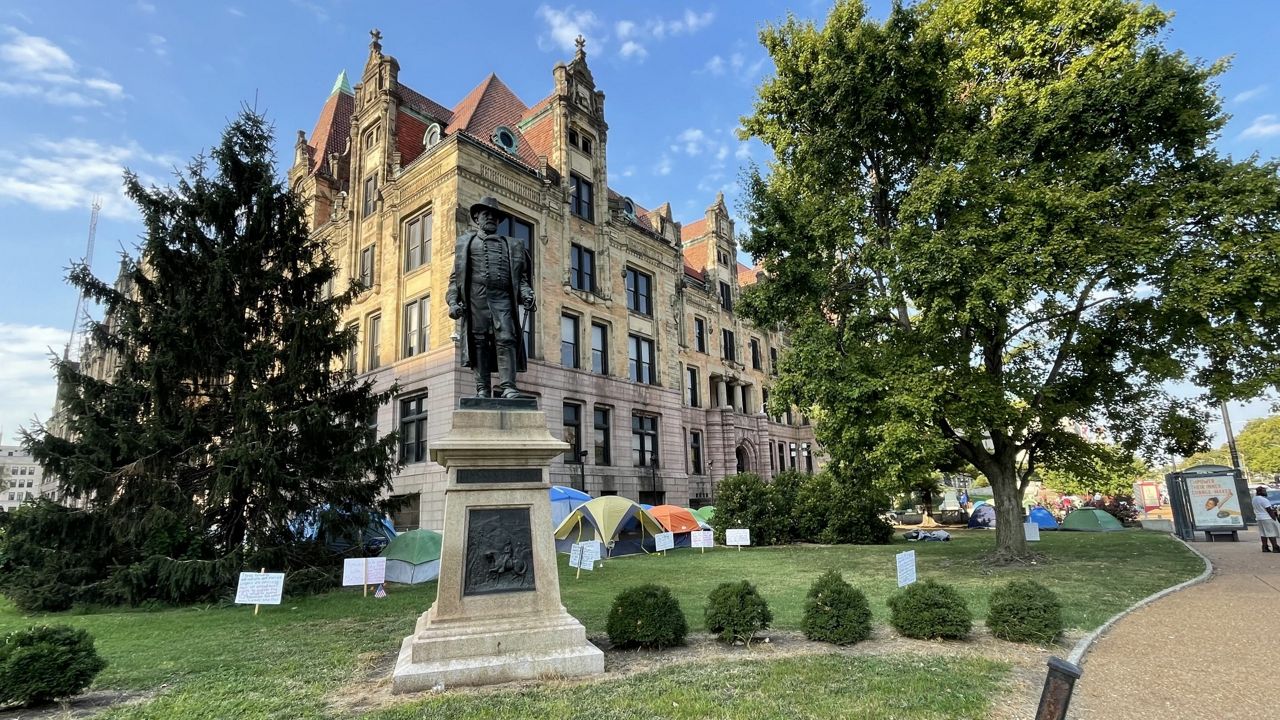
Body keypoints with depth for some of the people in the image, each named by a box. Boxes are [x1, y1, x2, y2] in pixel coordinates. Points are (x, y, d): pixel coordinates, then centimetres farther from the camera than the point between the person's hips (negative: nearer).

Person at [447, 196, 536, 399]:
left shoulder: (512, 244, 26)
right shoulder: (465, 241, 24)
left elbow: (521, 275, 18)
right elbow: (455, 277, 16)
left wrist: (526, 294, -2)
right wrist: (452, 301, 2)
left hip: (502, 298, 1)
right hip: (475, 297, 0)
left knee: (506, 339, -13)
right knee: (479, 341, -5)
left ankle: (507, 387, -17)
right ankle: (482, 389, -4)